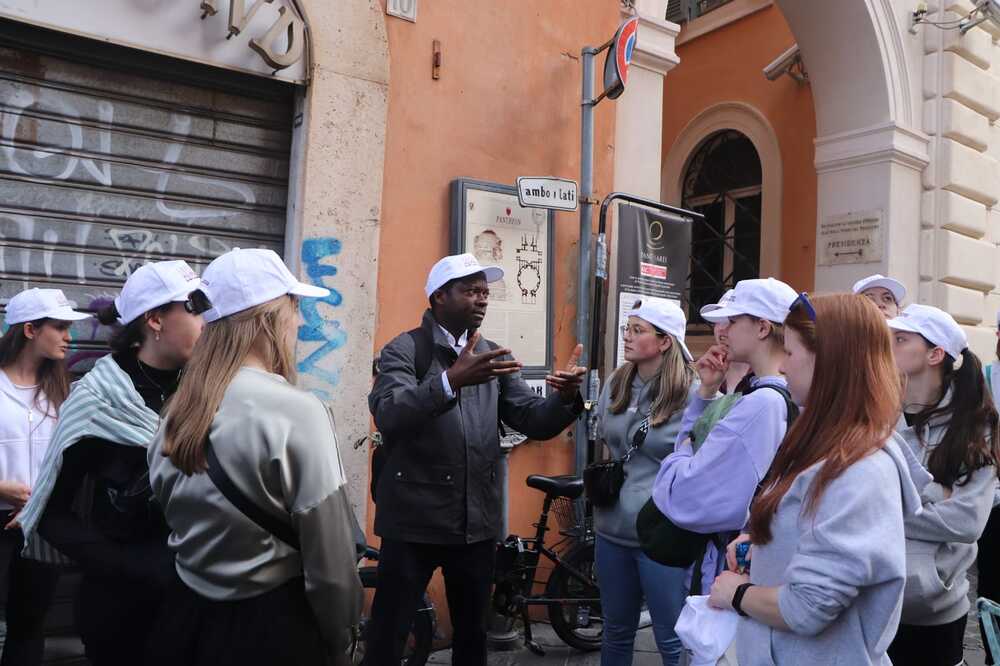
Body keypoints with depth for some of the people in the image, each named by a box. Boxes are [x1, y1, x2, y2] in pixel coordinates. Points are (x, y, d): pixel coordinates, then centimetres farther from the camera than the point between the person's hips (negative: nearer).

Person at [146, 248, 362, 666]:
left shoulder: (180, 411, 0)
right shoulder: (296, 411, -21)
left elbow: (174, 518, 11)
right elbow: (330, 558, -19)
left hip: (187, 616, 6)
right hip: (272, 625, -6)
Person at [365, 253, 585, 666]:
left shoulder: (494, 357, 8)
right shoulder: (403, 351, -8)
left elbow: (534, 422, 2)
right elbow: (388, 414, -25)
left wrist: (565, 397, -20)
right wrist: (451, 380, -40)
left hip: (477, 522, 5)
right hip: (414, 521, -4)